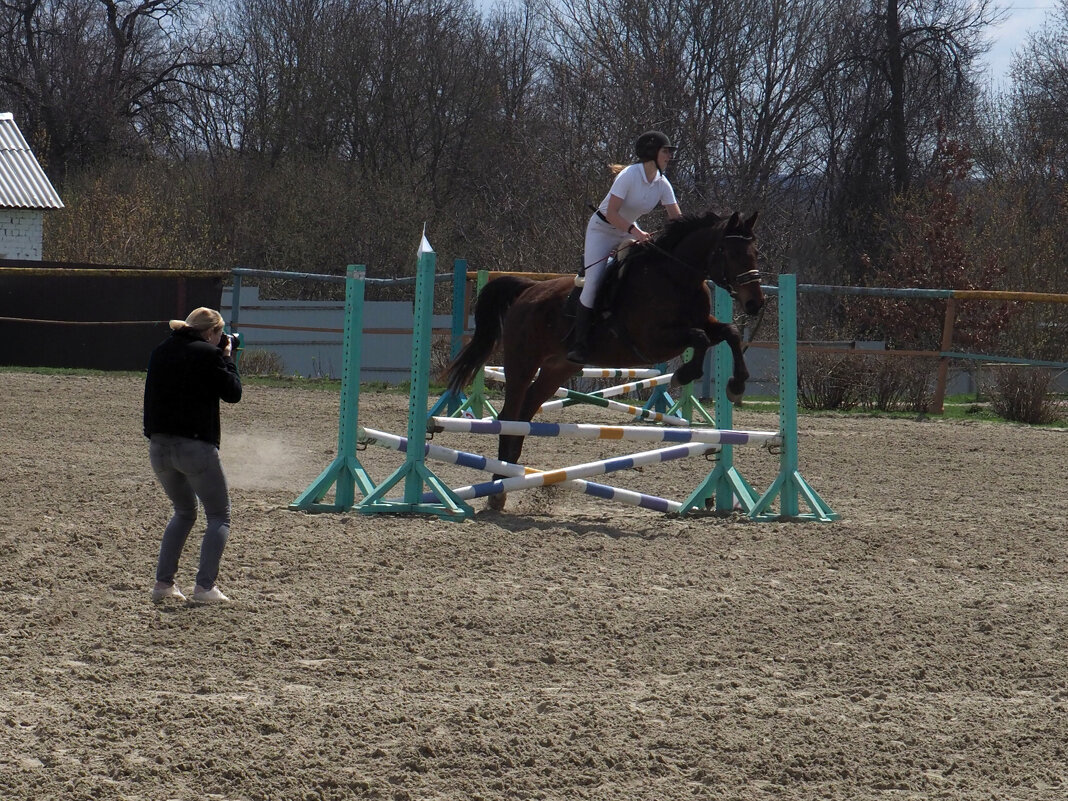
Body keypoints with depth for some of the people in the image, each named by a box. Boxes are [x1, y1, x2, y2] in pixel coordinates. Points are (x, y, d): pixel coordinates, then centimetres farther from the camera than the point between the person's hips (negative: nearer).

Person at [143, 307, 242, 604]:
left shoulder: (161, 351, 10)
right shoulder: (208, 355, -9)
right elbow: (233, 393, -4)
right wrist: (227, 357, 9)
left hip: (159, 446, 6)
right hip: (196, 446, -6)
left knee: (184, 512, 24)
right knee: (219, 516, 7)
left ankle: (163, 582, 13)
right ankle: (205, 586, -7)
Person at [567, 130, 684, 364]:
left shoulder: (662, 184, -7)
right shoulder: (629, 176, -25)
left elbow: (677, 219, -6)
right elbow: (611, 213, -29)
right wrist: (634, 231, -42)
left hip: (630, 232, 6)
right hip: (602, 229, -6)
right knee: (592, 284, -16)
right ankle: (580, 344, -12)